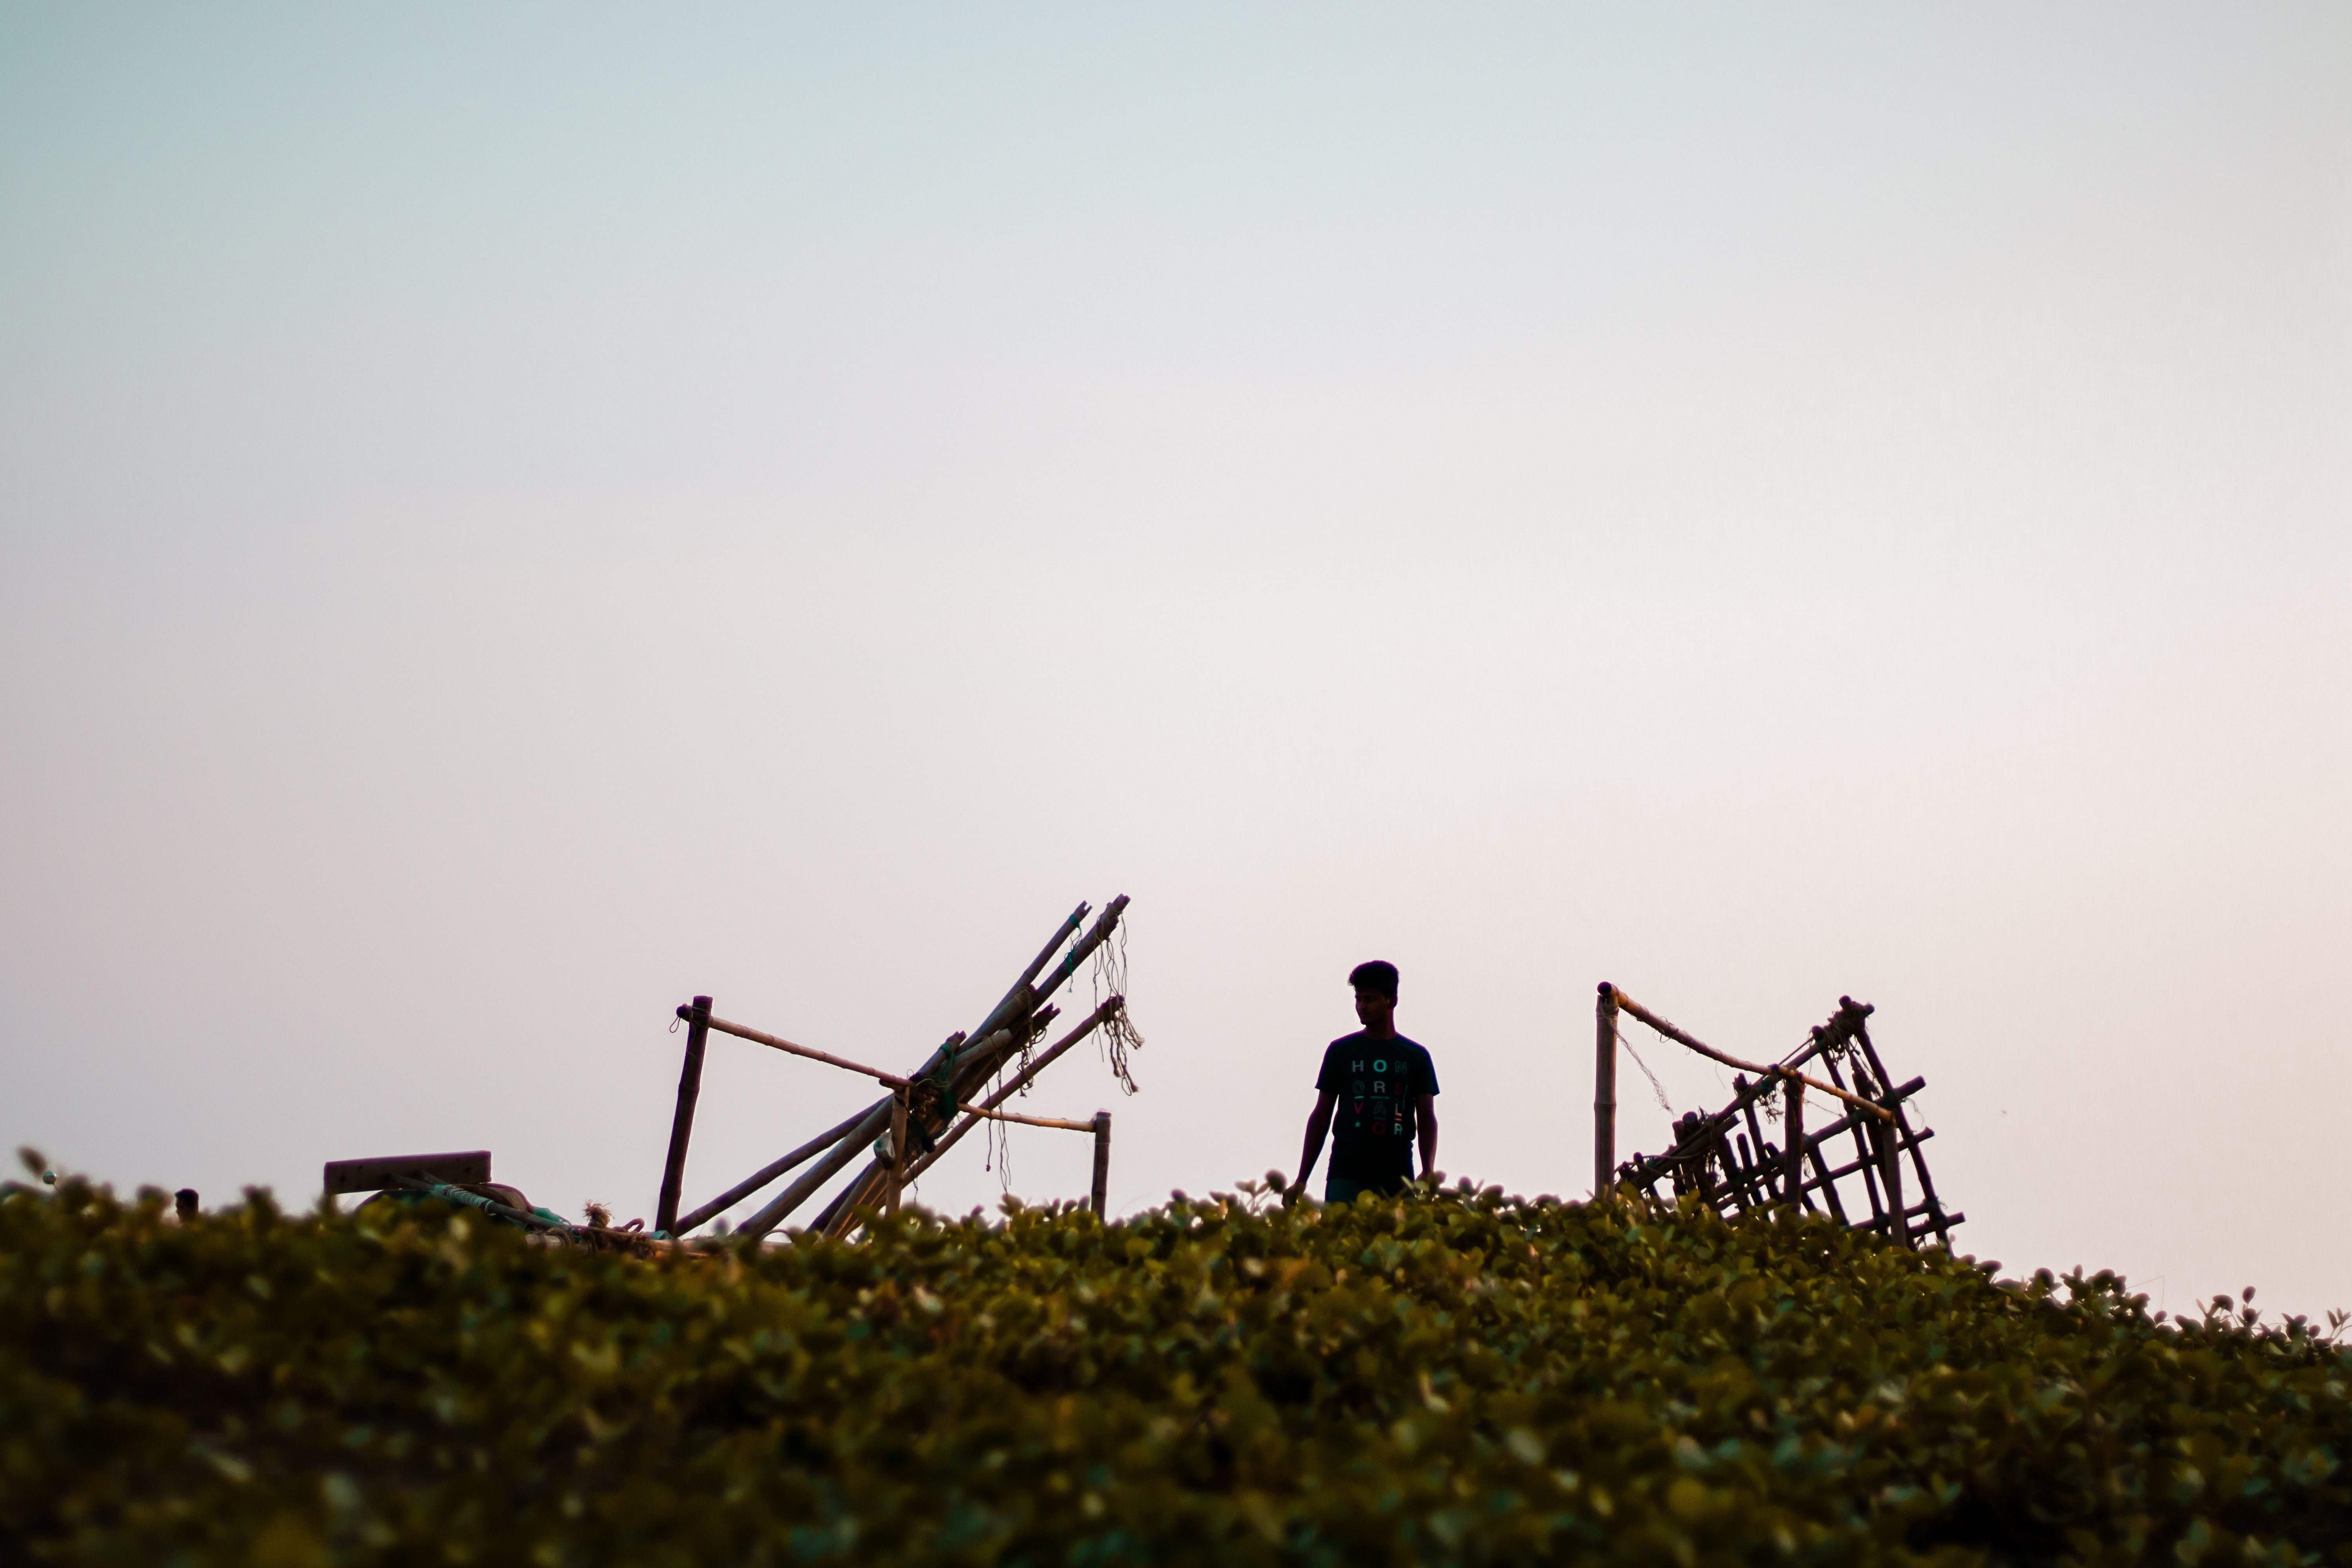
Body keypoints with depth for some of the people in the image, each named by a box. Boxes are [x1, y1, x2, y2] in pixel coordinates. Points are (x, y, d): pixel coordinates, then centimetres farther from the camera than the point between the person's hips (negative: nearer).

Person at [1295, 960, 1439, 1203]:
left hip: (1397, 1182, 0)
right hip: (1346, 1179, 0)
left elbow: (1427, 1120, 7)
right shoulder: (1341, 1051, 9)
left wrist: (1428, 1173, -10)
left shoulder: (1416, 1057, 9)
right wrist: (1302, 1179, 6)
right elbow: (1321, 1117, 11)